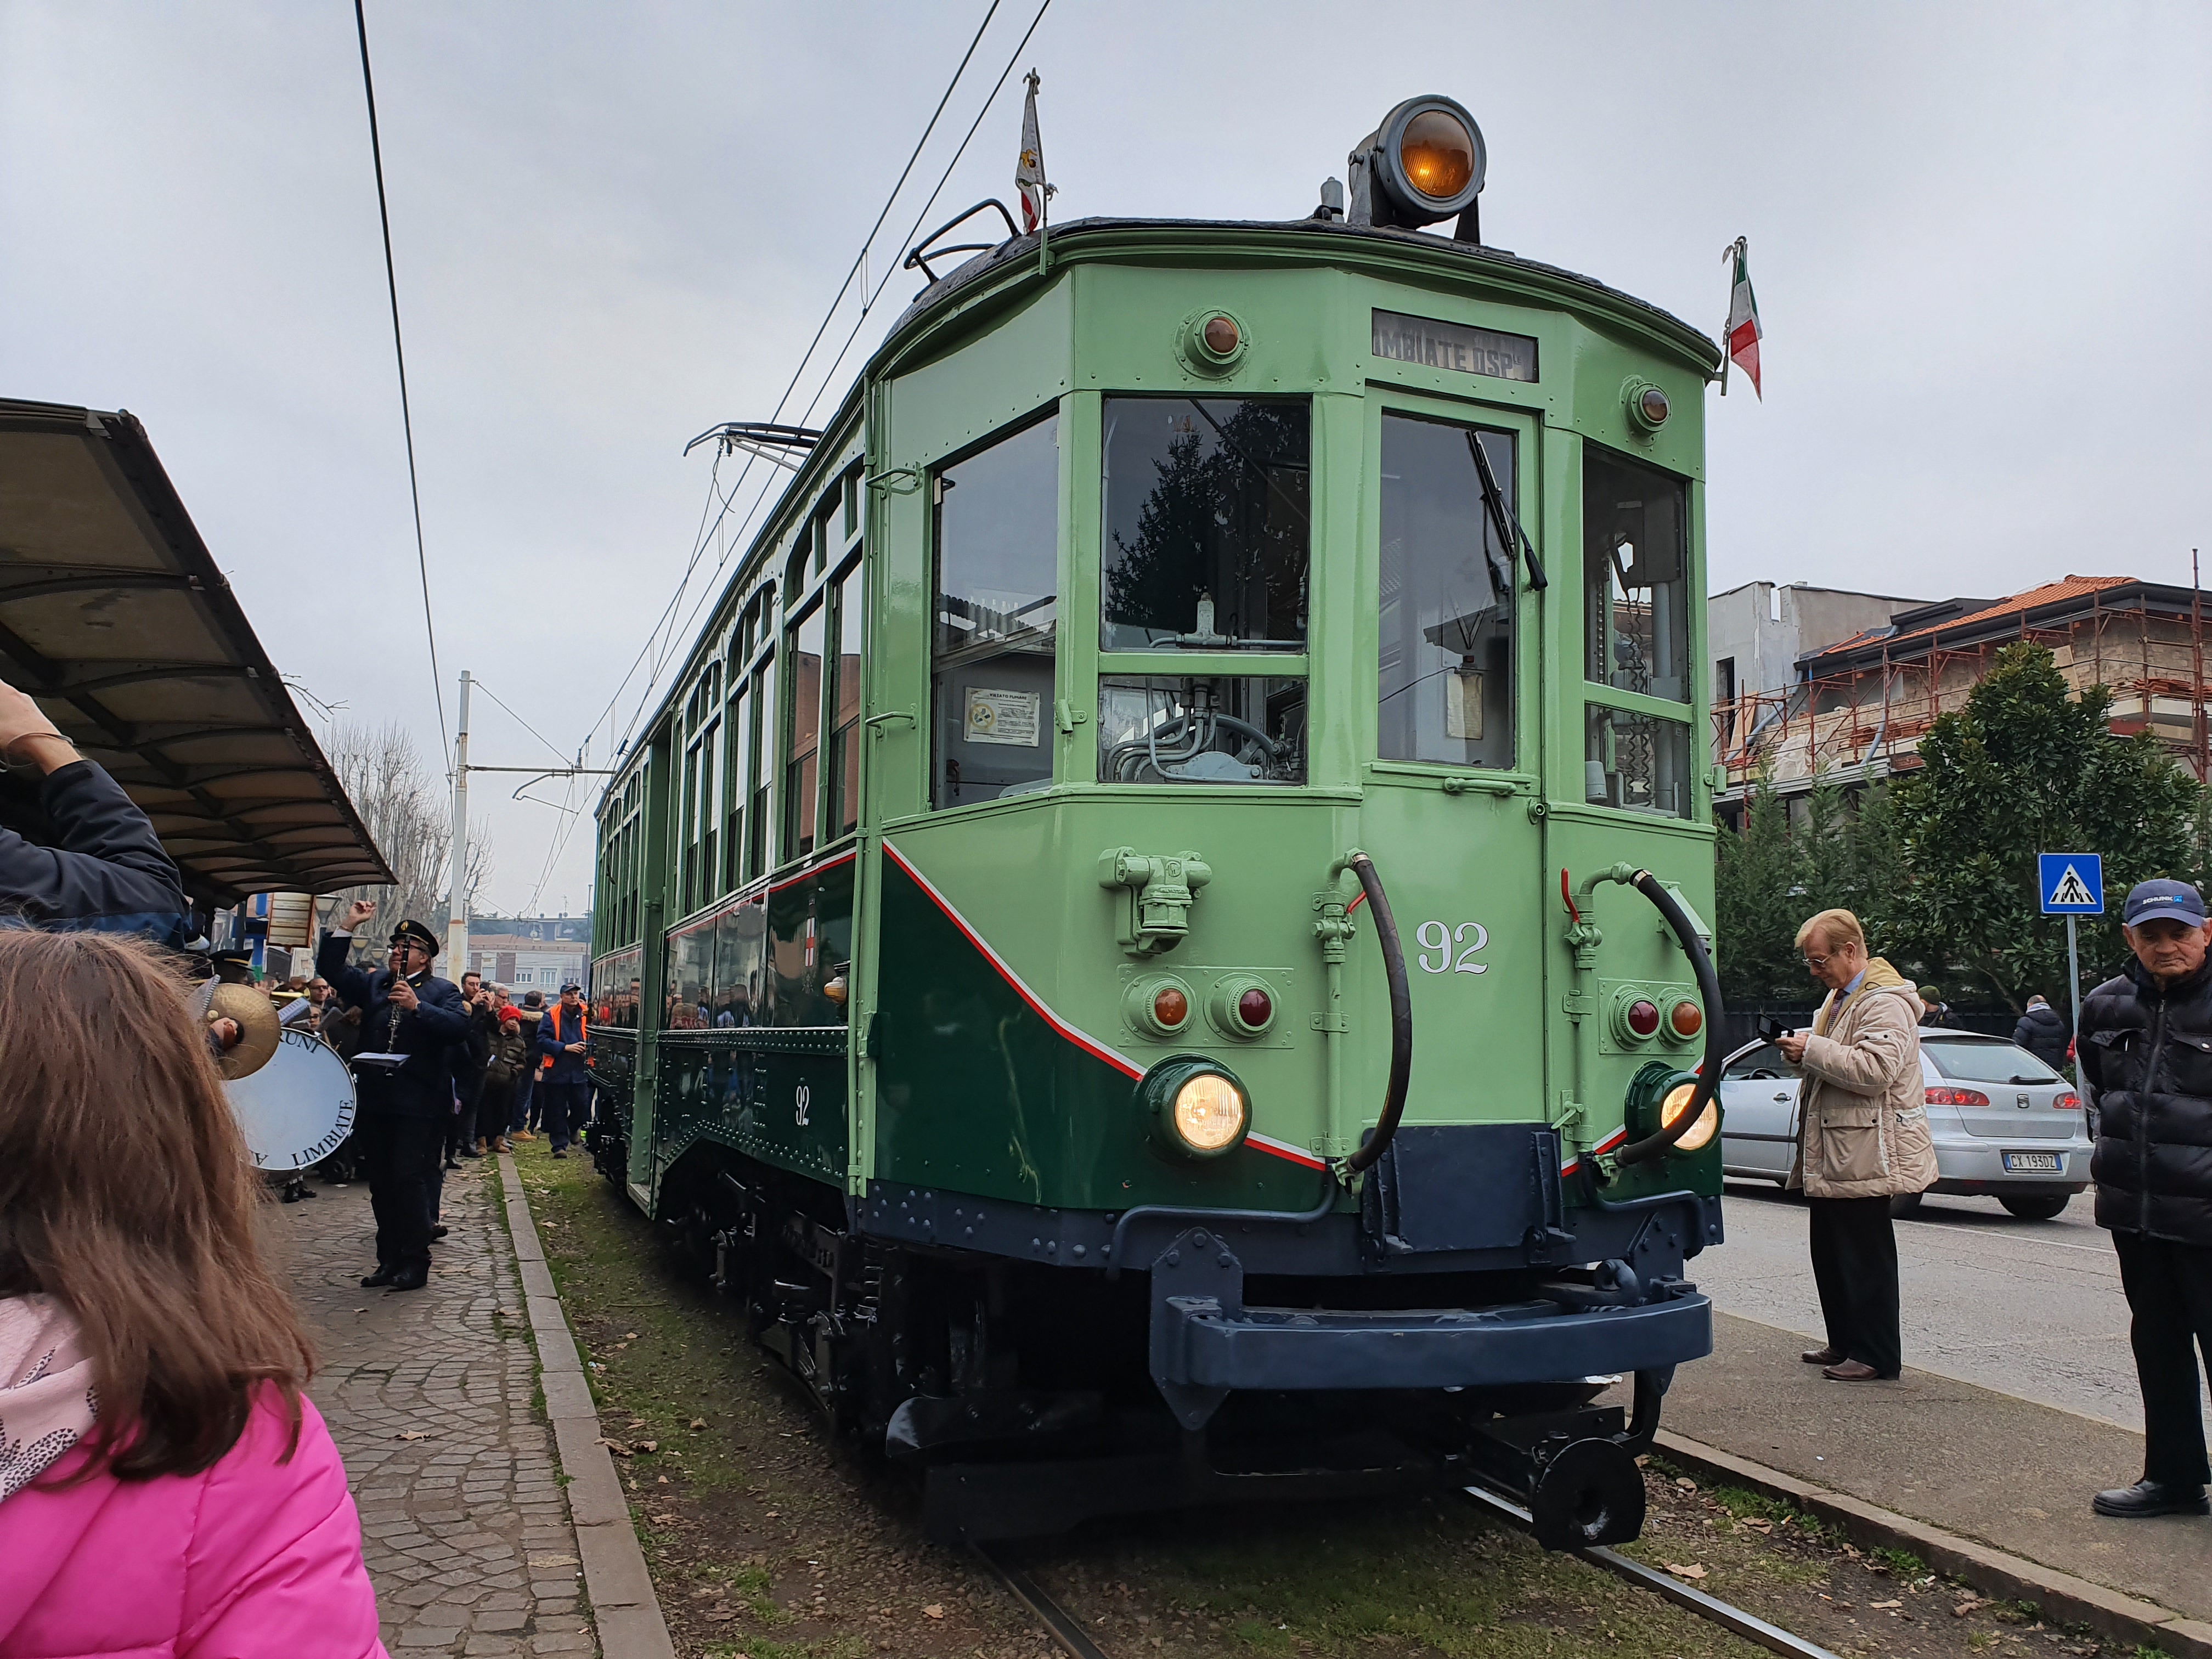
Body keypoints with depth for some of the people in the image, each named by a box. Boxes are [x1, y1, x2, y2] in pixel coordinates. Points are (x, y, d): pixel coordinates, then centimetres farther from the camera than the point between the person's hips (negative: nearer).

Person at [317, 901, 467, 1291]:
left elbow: (459, 1027, -13)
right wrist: (349, 925, 2)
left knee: (409, 1179, -8)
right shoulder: (373, 983, 18)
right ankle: (389, 1260, 18)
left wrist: (417, 1006, -23)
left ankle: (415, 1263, 0)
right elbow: (330, 969, 9)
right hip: (374, 1099, 5)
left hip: (417, 1102, -5)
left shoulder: (443, 991, 3)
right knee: (381, 1184, 10)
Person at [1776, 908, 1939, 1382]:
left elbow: (1874, 1068, -28)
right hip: (1832, 1157, 10)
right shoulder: (1839, 997, 16)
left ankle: (1876, 1355, 7)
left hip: (1863, 1156, -10)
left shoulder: (1885, 1003, -16)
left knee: (1865, 1256, -2)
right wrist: (1802, 1053, 7)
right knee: (1830, 1254, 16)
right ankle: (1845, 1343, 26)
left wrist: (1812, 1050, -23)